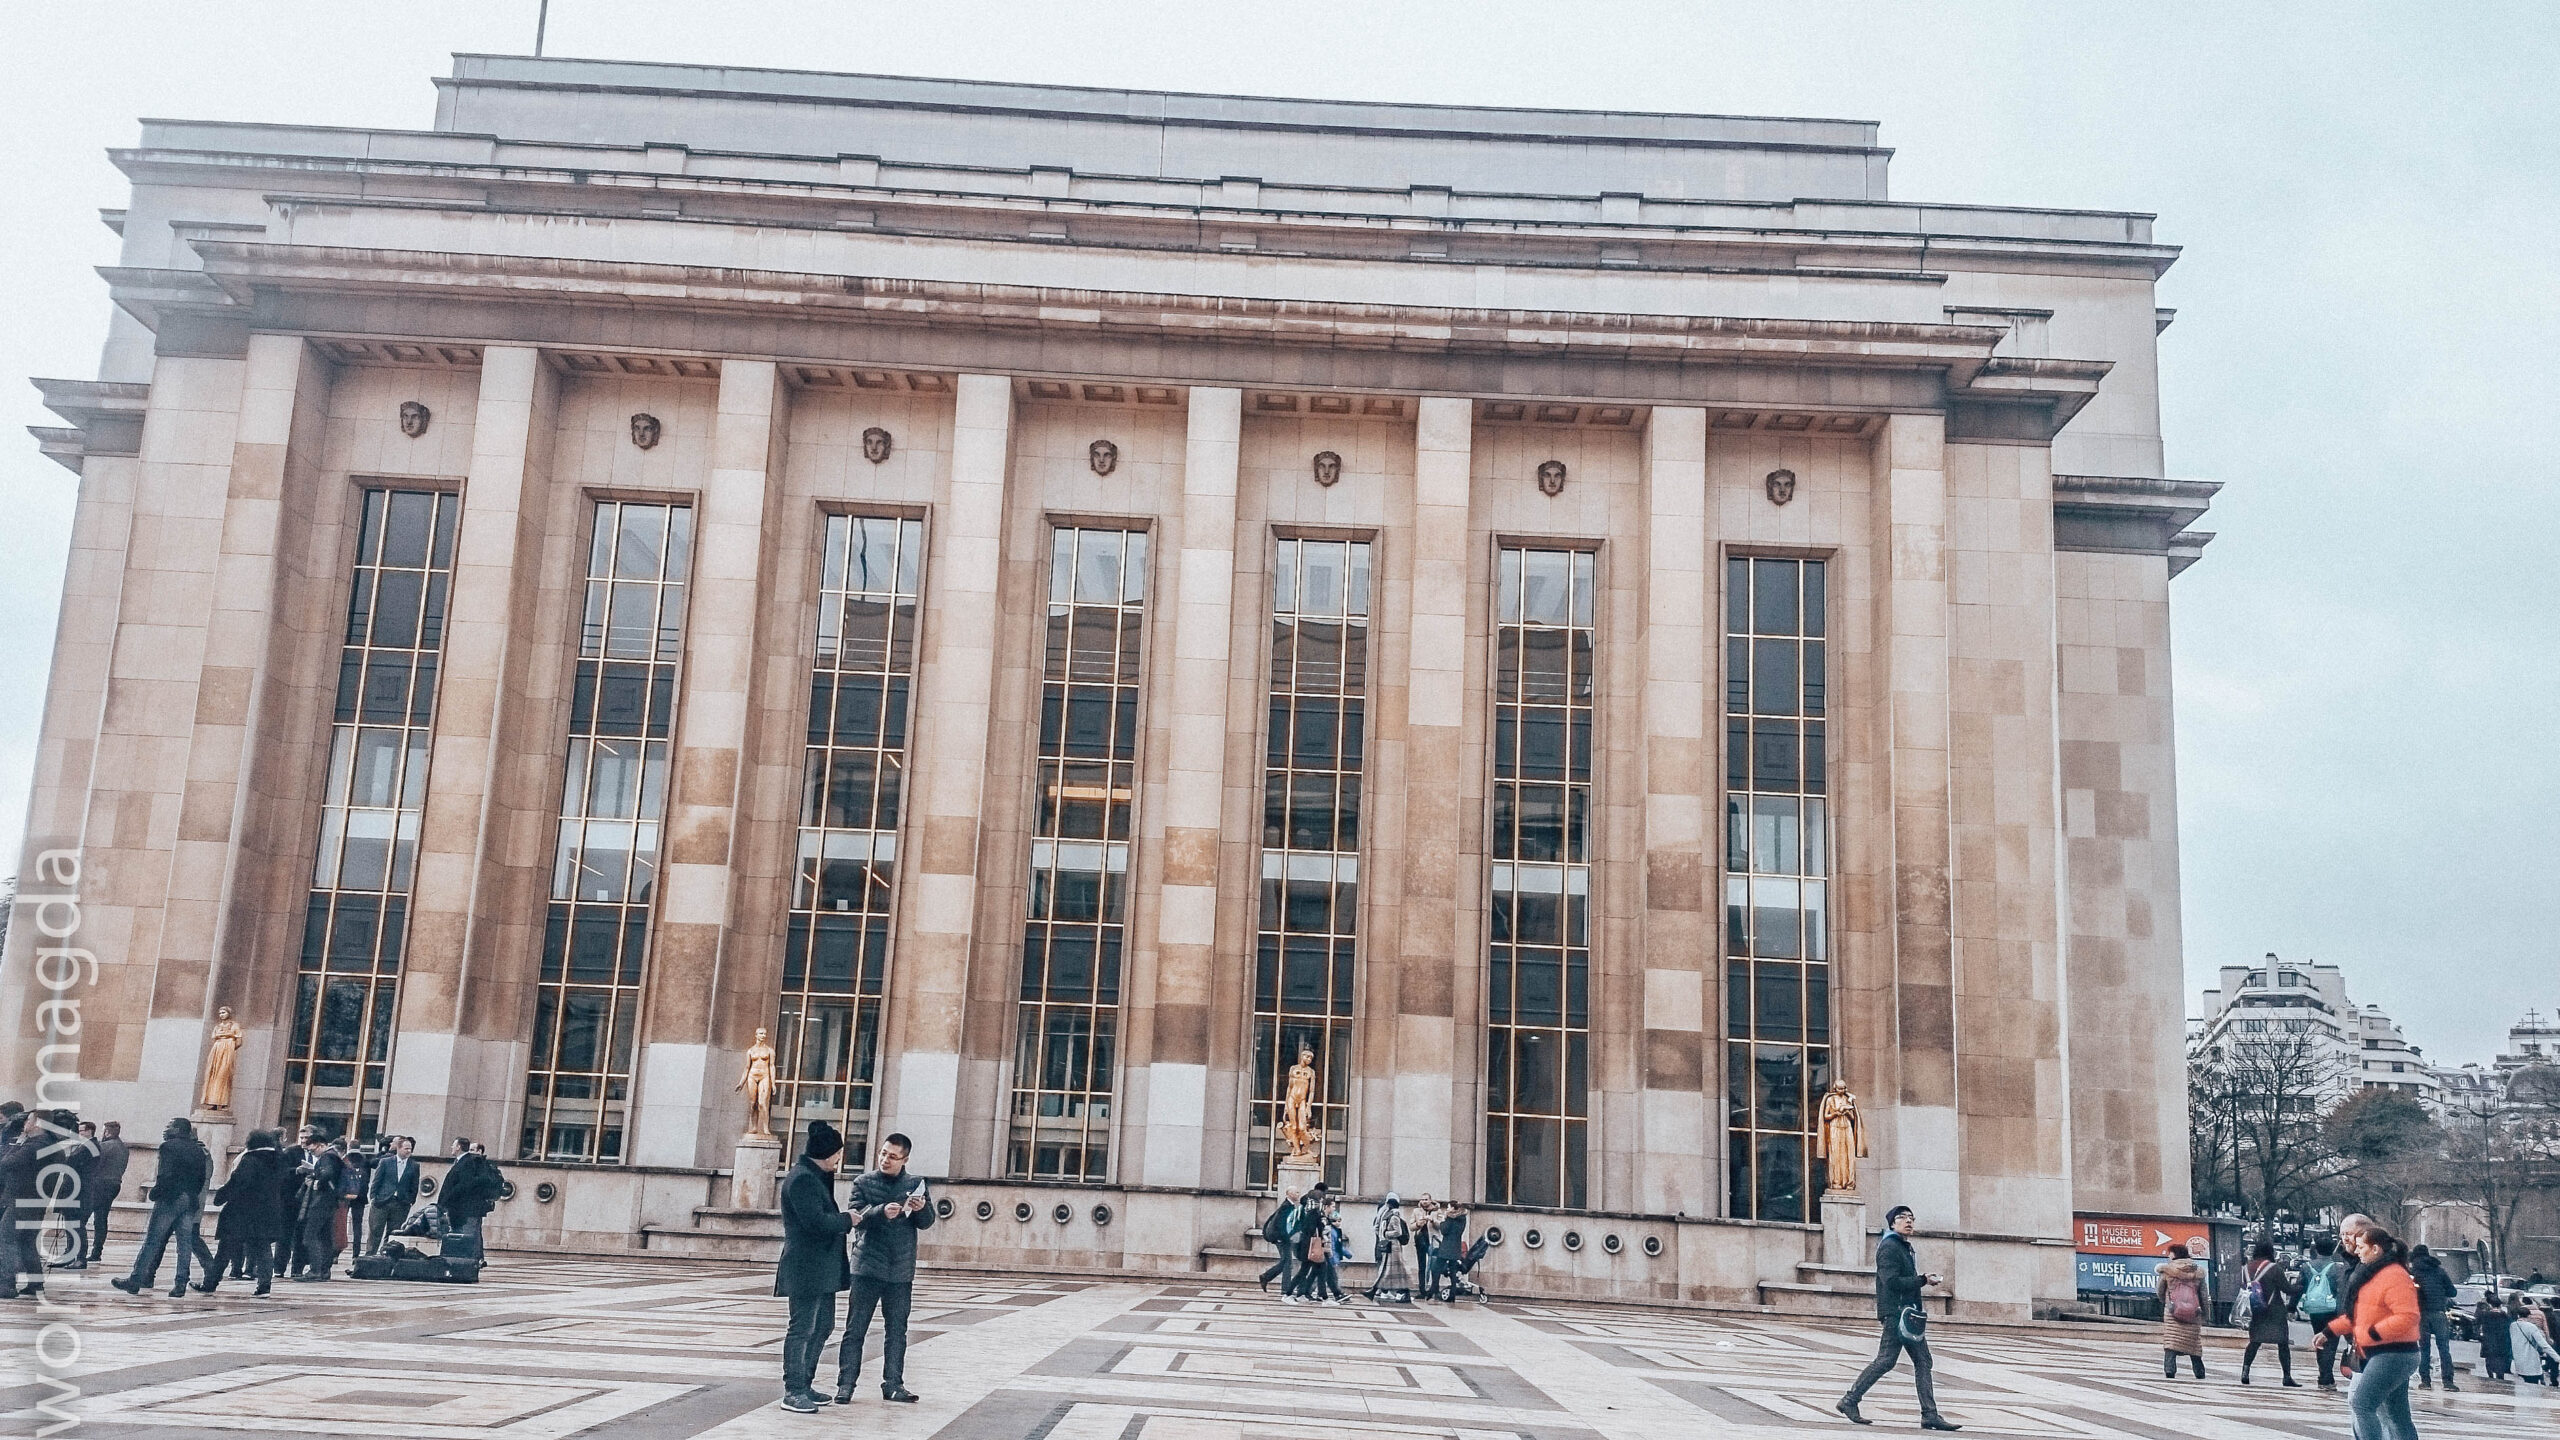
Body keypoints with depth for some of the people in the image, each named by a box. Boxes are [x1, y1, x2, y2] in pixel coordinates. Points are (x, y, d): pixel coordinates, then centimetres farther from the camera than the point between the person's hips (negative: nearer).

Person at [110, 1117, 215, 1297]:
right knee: (185, 1243, 5)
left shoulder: (168, 1146, -6)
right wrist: (192, 1194, 15)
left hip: (170, 1199, -6)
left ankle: (135, 1281, 5)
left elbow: (165, 1174, -16)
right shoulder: (198, 1150, 14)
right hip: (191, 1201, 6)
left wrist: (155, 1192, -5)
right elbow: (201, 1178, 10)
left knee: (152, 1241, 0)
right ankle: (181, 1284, 3)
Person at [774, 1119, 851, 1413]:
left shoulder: (816, 1176, 16)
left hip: (823, 1267, 11)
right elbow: (816, 1221, -24)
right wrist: (847, 1220, -10)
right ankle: (793, 1392, 0)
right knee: (802, 1328, -5)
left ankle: (805, 1384, 23)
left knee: (823, 1326, 15)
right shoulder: (801, 1179, -17)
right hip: (806, 1267, -11)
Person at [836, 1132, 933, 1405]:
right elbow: (857, 1217, -10)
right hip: (867, 1267, -2)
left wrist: (921, 1209, -19)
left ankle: (893, 1384, 16)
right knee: (855, 1329, -1)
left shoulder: (915, 1184, 7)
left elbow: (927, 1222, 4)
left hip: (901, 1270, 2)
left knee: (897, 1331, 8)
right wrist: (882, 1212, -28)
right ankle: (845, 1384, 3)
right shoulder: (864, 1183, 3)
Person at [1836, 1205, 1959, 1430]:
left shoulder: (1906, 1248, 21)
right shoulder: (1889, 1247, -9)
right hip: (1895, 1312, -10)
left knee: (1923, 1361, 4)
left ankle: (1930, 1415, 3)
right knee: (1886, 1360, -9)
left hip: (1909, 1313, 10)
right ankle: (1849, 1401, -1)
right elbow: (1892, 1281, -19)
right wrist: (1923, 1280, -16)